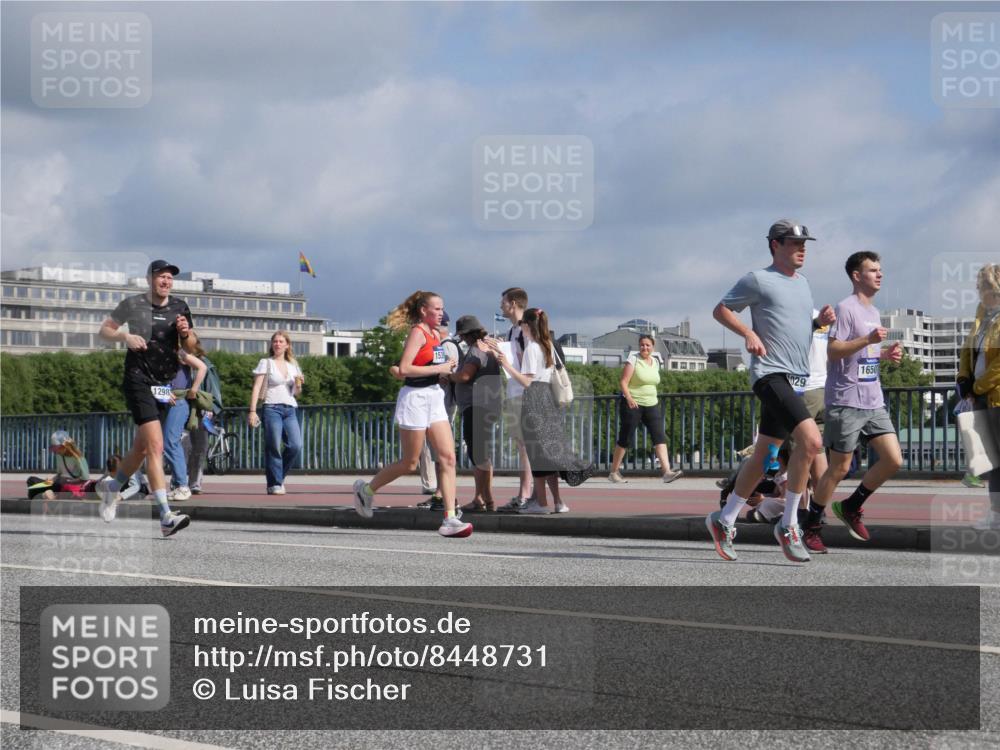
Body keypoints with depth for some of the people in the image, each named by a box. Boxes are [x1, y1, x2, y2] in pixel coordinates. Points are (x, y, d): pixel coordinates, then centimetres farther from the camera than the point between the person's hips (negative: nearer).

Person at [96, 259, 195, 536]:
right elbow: (104, 330, 8)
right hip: (139, 381, -6)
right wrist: (125, 336, -12)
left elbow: (190, 347, 13)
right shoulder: (132, 304, -2)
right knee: (156, 446, -19)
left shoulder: (179, 308, 9)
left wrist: (186, 332, -8)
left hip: (165, 385, 6)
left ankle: (111, 487, 45)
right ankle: (166, 517, -25)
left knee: (142, 448, 17)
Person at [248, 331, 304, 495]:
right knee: (274, 447, -9)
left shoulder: (293, 366, 19)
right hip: (272, 408, -4)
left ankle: (279, 476, 11)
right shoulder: (266, 363, 6)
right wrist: (252, 411, -10)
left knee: (296, 445, -9)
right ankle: (275, 484, -3)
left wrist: (299, 385, 2)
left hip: (290, 409, 4)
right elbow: (257, 388, -1)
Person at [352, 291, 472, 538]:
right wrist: (438, 368, -19)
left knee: (448, 457, -4)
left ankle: (450, 519, -8)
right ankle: (366, 489, 23)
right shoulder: (417, 333, -12)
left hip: (434, 398, 8)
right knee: (409, 463, 1)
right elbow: (404, 368, -22)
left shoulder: (435, 335, 14)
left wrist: (447, 368, 8)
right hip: (415, 397, -8)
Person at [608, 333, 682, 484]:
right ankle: (614, 472, 16)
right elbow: (623, 382, -15)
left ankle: (667, 472, -19)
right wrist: (629, 398, -28)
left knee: (659, 436, -10)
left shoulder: (655, 361, 10)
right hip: (632, 404, -5)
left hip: (651, 405, 5)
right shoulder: (633, 360, -8)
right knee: (626, 439, 1)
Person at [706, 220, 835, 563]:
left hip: (795, 380, 8)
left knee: (763, 457, 10)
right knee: (811, 439, -24)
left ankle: (724, 521, 22)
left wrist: (822, 320, 9)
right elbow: (721, 309, 3)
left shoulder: (802, 282, 20)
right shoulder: (757, 280, -3)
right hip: (771, 374, -8)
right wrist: (749, 333, -12)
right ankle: (788, 525, -16)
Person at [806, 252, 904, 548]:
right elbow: (833, 351, -17)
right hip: (846, 401, -8)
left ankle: (851, 507, 16)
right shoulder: (846, 308, -10)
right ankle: (811, 525, 11)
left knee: (893, 460, -1)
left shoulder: (874, 312, 17)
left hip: (874, 401, 8)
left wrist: (886, 354, 7)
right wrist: (869, 339, -26)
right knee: (840, 468, -3)